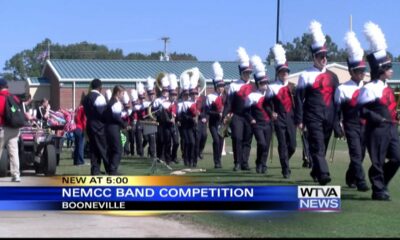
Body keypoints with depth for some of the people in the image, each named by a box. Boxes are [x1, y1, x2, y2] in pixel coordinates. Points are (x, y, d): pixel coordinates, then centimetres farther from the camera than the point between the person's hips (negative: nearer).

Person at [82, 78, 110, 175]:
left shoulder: (86, 97, 12)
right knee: (104, 149, -3)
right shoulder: (99, 97, -14)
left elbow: (86, 112, 14)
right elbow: (104, 112, -17)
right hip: (99, 126, -7)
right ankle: (110, 170, 0)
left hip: (90, 125, 7)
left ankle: (95, 171, 7)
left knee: (93, 149, 8)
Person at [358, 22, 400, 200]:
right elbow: (363, 110, -17)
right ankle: (379, 191, 9)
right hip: (377, 130, -8)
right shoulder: (370, 88, -13)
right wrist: (380, 119, -20)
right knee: (378, 161, 0)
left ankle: (381, 183, 22)